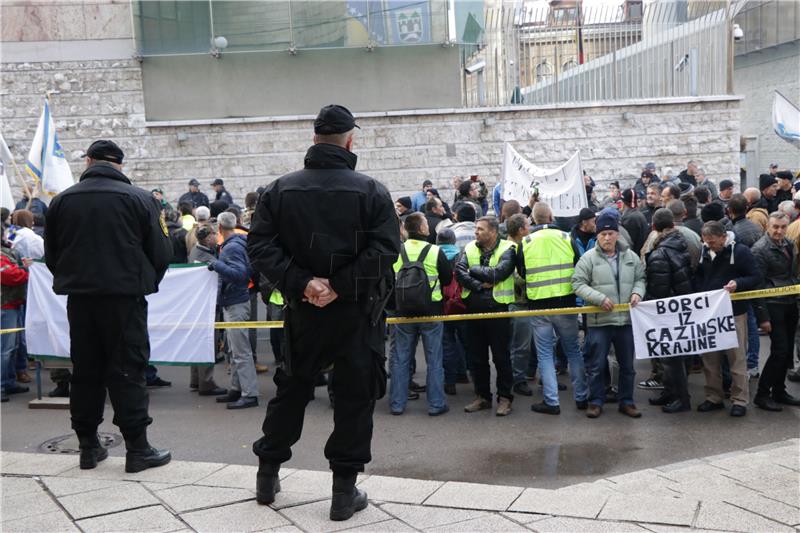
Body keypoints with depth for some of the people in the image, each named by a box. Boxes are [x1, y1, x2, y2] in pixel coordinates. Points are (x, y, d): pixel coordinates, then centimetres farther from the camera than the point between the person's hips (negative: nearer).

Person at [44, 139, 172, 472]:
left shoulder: (61, 201, 5)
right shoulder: (140, 199, -7)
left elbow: (51, 255, 9)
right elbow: (161, 252, -6)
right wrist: (146, 282, 12)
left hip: (79, 298, 4)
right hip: (125, 296, -3)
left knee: (85, 372, 12)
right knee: (128, 372, 0)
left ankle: (88, 446, 18)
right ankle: (137, 449, 2)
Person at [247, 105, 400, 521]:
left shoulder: (280, 190, 1)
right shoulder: (371, 191, -7)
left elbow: (259, 245, -8)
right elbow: (385, 249, -18)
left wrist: (301, 283, -14)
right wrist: (340, 286, -17)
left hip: (302, 311, 3)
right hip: (357, 313, -3)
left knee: (291, 389, 19)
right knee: (354, 397, 7)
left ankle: (267, 475, 29)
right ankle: (344, 491, 13)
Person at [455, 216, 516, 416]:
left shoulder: (507, 249, -6)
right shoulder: (470, 248, 7)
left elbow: (498, 273, -21)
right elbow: (459, 271, -7)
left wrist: (474, 269, -10)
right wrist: (479, 285, -17)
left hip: (497, 309, -4)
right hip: (474, 308, 5)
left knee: (501, 356, 4)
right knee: (477, 356, 11)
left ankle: (504, 397, 15)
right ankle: (482, 396, 24)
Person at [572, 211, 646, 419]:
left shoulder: (631, 257, 6)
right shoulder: (589, 258, -6)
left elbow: (640, 278, 15)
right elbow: (578, 283, -8)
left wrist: (637, 292, -6)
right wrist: (600, 298, -18)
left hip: (626, 319, 3)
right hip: (599, 320, -3)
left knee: (627, 365, 13)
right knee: (596, 365, 4)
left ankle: (626, 401, 26)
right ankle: (596, 401, 18)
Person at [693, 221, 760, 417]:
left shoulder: (740, 251, -10)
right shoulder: (703, 251, 3)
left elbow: (755, 278, -8)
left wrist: (738, 283, -26)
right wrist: (700, 293, -1)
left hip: (734, 312, -4)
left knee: (737, 357, 3)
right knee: (709, 358, 9)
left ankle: (740, 400, 12)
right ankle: (714, 397, 21)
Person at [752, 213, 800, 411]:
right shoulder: (760, 250, -12)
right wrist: (763, 317, -16)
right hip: (773, 305, -7)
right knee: (780, 350, -9)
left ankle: (779, 391, 24)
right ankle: (762, 394, 3)